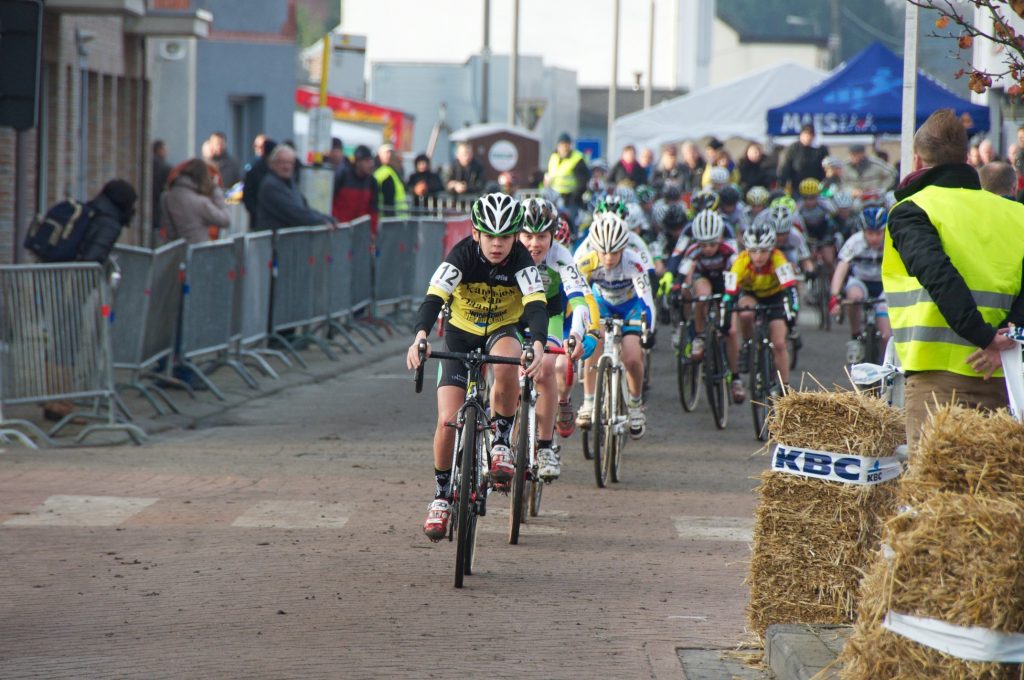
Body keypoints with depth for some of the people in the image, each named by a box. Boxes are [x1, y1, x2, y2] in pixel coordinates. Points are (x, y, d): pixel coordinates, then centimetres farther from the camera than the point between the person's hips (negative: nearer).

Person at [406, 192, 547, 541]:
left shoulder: (521, 260, -22)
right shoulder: (462, 255, -23)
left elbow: (535, 304, -34)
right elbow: (434, 298, -35)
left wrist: (538, 345, -54)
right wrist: (420, 337, -54)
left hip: (503, 331, 0)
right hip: (461, 334, 0)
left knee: (506, 364, -39)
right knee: (448, 421, -12)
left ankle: (502, 441, -17)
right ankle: (442, 494, 9)